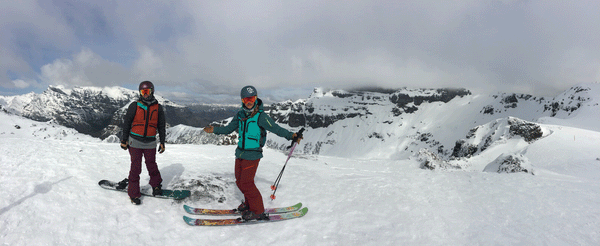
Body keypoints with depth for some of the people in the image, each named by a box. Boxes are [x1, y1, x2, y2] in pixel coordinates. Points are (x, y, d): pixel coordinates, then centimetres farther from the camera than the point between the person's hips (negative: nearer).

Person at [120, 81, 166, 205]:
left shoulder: (158, 108, 4)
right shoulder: (134, 106, 0)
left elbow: (161, 126, 10)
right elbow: (126, 123, 5)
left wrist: (162, 142, 8)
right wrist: (124, 140, 3)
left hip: (150, 142, 1)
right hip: (135, 141, -1)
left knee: (151, 165, 8)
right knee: (136, 168, 0)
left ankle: (156, 185, 32)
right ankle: (133, 193, 11)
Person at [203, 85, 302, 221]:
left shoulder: (261, 116, -12)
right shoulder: (240, 115, 7)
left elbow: (276, 128, -14)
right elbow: (229, 128, 18)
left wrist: (290, 135, -26)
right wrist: (214, 130, 10)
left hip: (252, 155, -7)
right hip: (240, 153, 7)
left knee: (246, 183, -9)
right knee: (239, 181, 12)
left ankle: (258, 211, 5)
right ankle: (249, 203, 33)